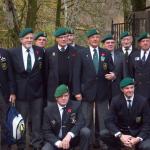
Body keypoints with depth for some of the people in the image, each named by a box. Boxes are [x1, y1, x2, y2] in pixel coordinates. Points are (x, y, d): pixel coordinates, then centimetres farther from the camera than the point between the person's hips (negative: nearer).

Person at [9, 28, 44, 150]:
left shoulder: (40, 51, 1)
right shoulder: (13, 52, -2)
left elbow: (43, 70, 7)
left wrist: (43, 86, 2)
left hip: (37, 90, 1)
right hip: (21, 91, 0)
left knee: (37, 119, 8)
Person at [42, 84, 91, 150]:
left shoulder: (75, 105, -7)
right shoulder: (48, 110, -7)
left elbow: (81, 122, -18)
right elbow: (47, 131, -8)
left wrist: (69, 135, -36)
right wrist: (58, 142, -27)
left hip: (72, 138, 1)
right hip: (55, 140, 0)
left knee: (85, 131, -26)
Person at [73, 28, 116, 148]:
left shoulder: (106, 53, 7)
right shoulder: (82, 54, 1)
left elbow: (112, 70, 8)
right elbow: (77, 74, -3)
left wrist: (113, 75, -17)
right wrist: (77, 91, -9)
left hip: (103, 91, 2)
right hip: (87, 91, -2)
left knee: (102, 119, 8)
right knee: (86, 119, 6)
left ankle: (100, 140, 18)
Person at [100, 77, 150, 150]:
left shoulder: (142, 101, -8)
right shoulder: (116, 100, -6)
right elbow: (109, 121, -13)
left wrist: (138, 139, -25)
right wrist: (120, 136, -29)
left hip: (138, 134, -1)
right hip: (121, 132, 1)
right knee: (103, 134, -24)